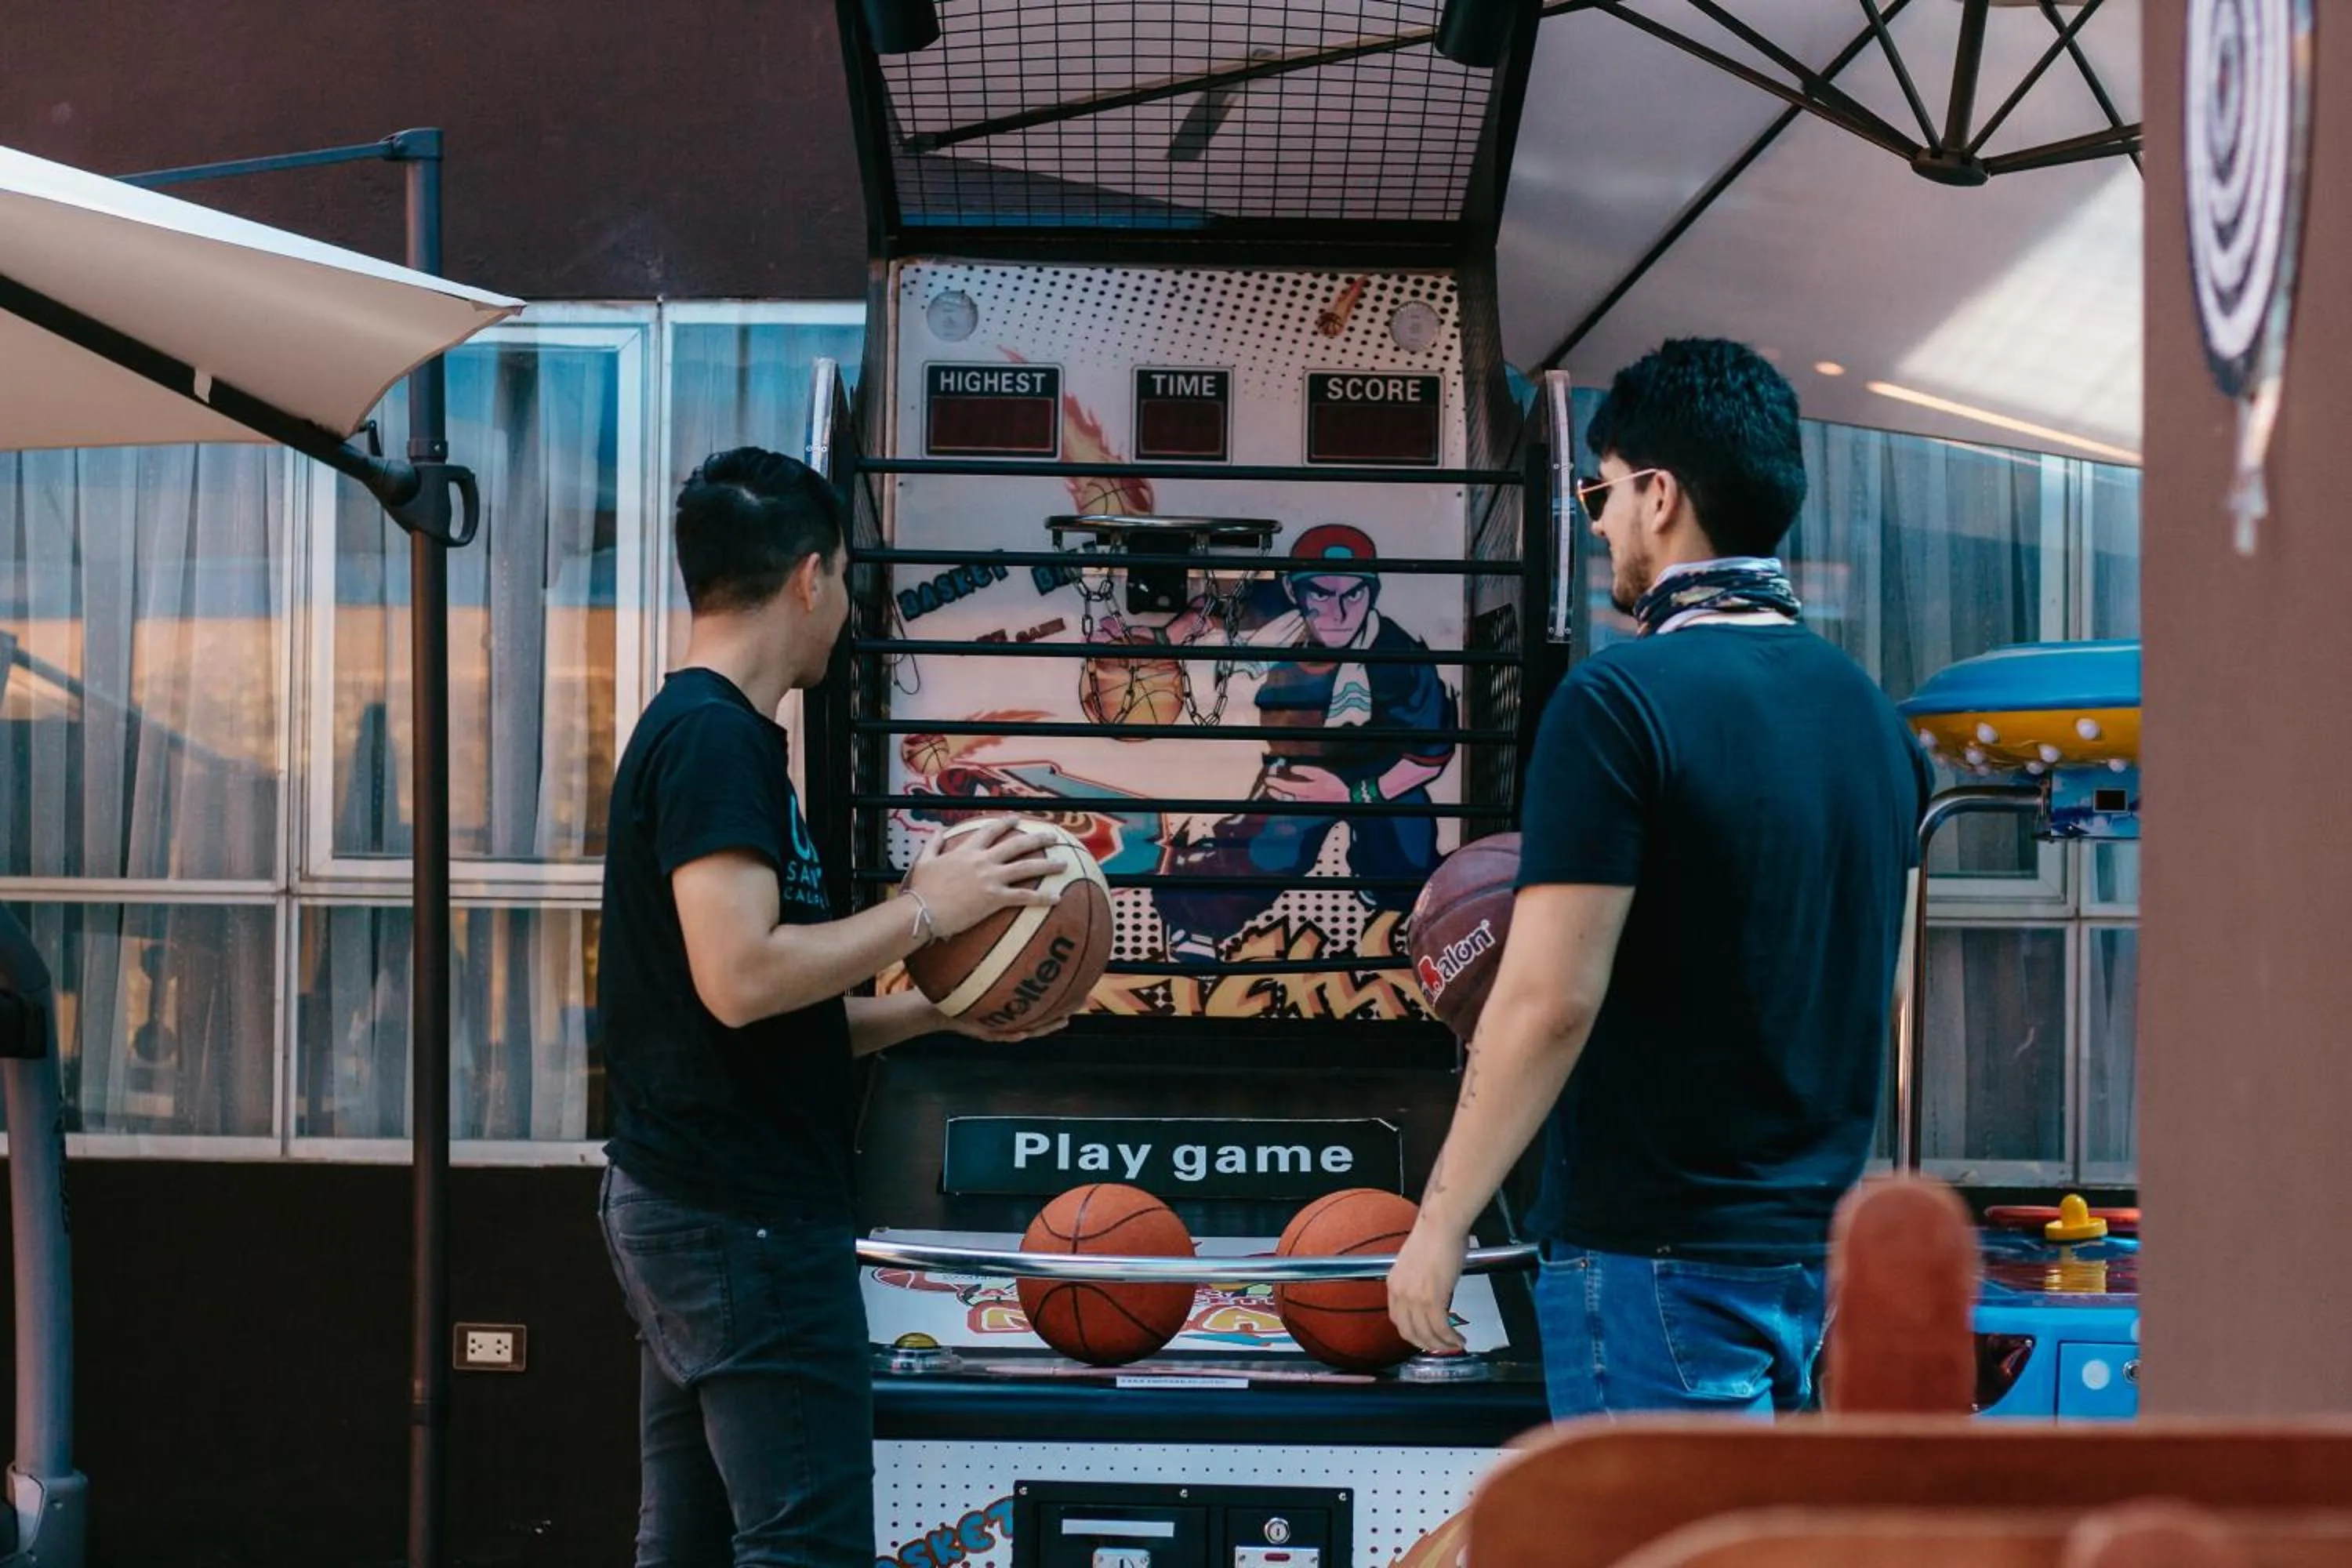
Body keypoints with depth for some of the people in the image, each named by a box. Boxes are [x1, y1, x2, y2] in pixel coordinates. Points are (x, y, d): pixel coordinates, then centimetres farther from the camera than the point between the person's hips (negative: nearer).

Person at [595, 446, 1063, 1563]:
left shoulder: (690, 729, 17)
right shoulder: (719, 736, -14)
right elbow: (739, 979, -24)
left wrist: (930, 1007, 14)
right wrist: (923, 910, -14)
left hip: (682, 1207, 10)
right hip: (746, 1218, -10)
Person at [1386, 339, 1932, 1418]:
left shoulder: (1621, 701, -14)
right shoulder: (1869, 711, 10)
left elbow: (1551, 1002, -18)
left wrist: (1439, 1225, -11)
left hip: (1656, 1249, -8)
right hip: (1821, 1239, 8)